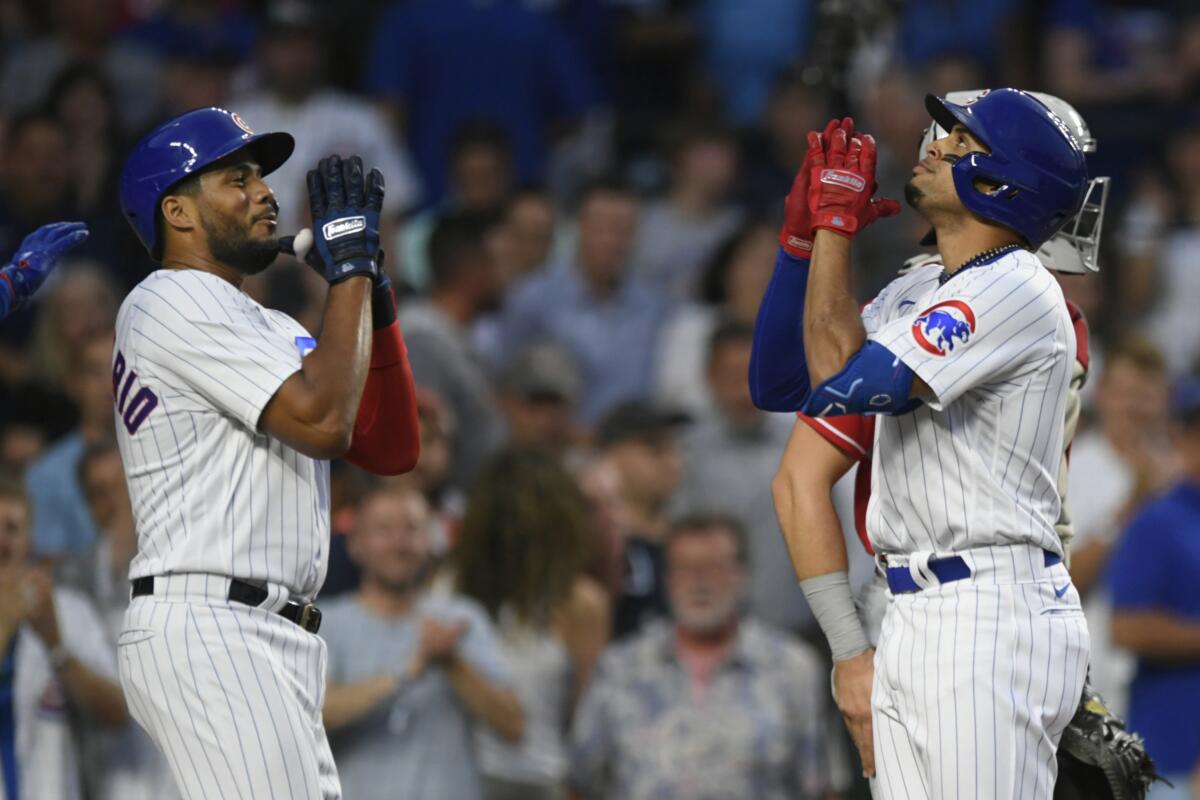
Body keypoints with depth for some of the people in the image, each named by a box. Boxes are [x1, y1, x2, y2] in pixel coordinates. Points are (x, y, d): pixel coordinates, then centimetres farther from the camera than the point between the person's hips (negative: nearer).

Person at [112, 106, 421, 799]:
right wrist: (350, 269, -5)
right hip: (207, 630, -10)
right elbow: (322, 422, -15)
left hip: (277, 639, 10)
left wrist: (372, 293, 9)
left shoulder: (275, 330, 25)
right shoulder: (173, 300, -4)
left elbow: (392, 449, 17)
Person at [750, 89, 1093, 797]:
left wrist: (837, 225, -9)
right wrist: (804, 233, 9)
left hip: (991, 621, -10)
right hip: (913, 620, 10)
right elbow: (777, 385, 16)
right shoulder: (920, 292, 19)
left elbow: (840, 385, -19)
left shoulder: (1017, 290, -11)